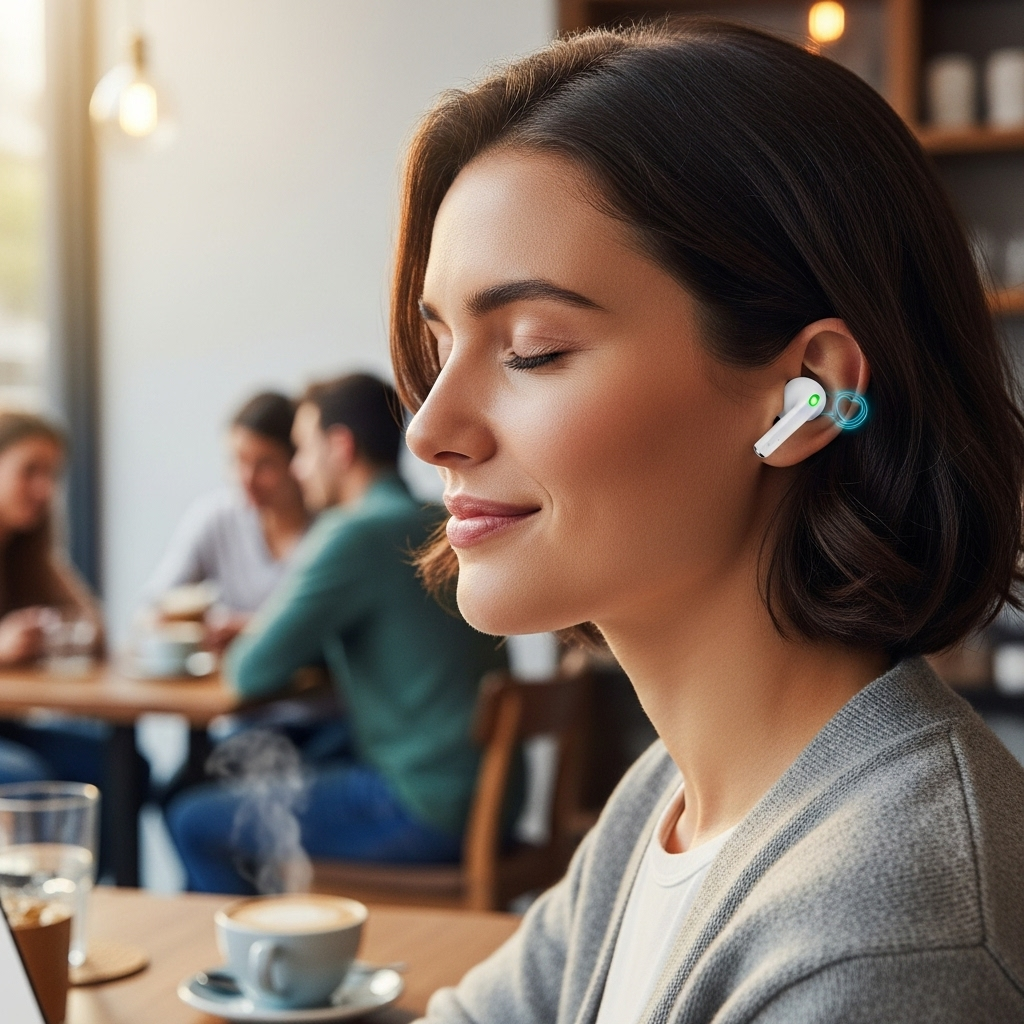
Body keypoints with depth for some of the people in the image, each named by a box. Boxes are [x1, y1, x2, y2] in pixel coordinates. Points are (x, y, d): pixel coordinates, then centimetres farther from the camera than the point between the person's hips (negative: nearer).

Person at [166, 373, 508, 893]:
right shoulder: (441, 524, 11)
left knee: (193, 822, -1)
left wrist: (242, 646, 8)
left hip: (420, 810, -9)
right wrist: (256, 630, 15)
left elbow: (252, 673, -14)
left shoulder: (356, 534, -17)